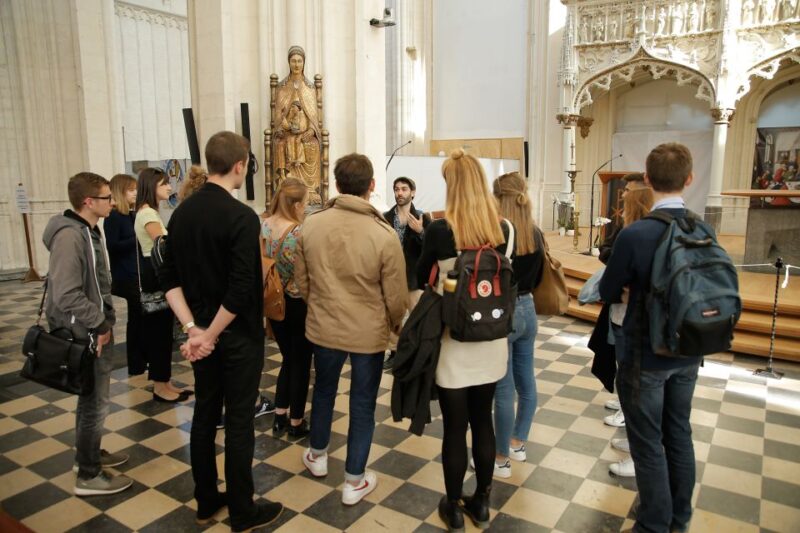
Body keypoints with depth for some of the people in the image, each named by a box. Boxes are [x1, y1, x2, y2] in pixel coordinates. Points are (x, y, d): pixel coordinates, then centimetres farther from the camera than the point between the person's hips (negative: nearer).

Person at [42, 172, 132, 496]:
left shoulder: (89, 231, 8)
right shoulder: (69, 236, -23)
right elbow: (67, 296, -28)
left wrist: (105, 321, 9)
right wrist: (100, 323, -18)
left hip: (96, 330, 9)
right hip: (87, 335, -9)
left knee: (92, 399, 22)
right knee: (95, 403, 2)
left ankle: (88, 453, 39)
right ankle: (89, 476, 16)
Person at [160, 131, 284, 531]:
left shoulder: (182, 212, 3)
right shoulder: (241, 216, -19)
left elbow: (169, 279, 2)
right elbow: (241, 289, -25)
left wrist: (194, 328, -4)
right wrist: (211, 334, -14)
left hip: (201, 332, 7)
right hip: (237, 334, -7)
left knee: (204, 415, 16)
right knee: (239, 421, 4)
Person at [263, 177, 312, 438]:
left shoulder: (263, 226, -2)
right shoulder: (299, 232, -22)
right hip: (298, 305, -6)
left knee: (287, 359, 21)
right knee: (301, 363, 10)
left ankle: (279, 417, 27)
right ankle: (296, 422, 21)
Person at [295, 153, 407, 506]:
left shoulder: (311, 225, -10)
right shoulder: (384, 234, -20)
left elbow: (301, 282, 2)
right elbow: (395, 295, -13)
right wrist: (397, 325, 8)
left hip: (323, 327, 3)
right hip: (368, 332, -3)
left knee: (323, 389, 26)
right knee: (362, 404, 13)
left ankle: (317, 455, 47)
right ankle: (354, 481, 26)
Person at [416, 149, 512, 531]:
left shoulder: (440, 229, -15)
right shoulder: (502, 228, -3)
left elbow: (422, 279, -1)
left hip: (453, 343, -4)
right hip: (491, 341, 4)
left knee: (454, 428, 9)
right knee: (483, 421, 17)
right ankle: (481, 502, 33)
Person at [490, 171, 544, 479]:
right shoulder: (536, 234, 1)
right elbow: (538, 278, 11)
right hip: (527, 310, 7)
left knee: (504, 389, 3)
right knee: (526, 381, 18)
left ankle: (502, 460, 17)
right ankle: (518, 444, 36)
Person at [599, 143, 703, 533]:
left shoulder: (635, 234, -24)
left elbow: (607, 292, -11)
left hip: (645, 356, -6)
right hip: (687, 353, 6)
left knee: (649, 445, 9)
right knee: (679, 435, 21)